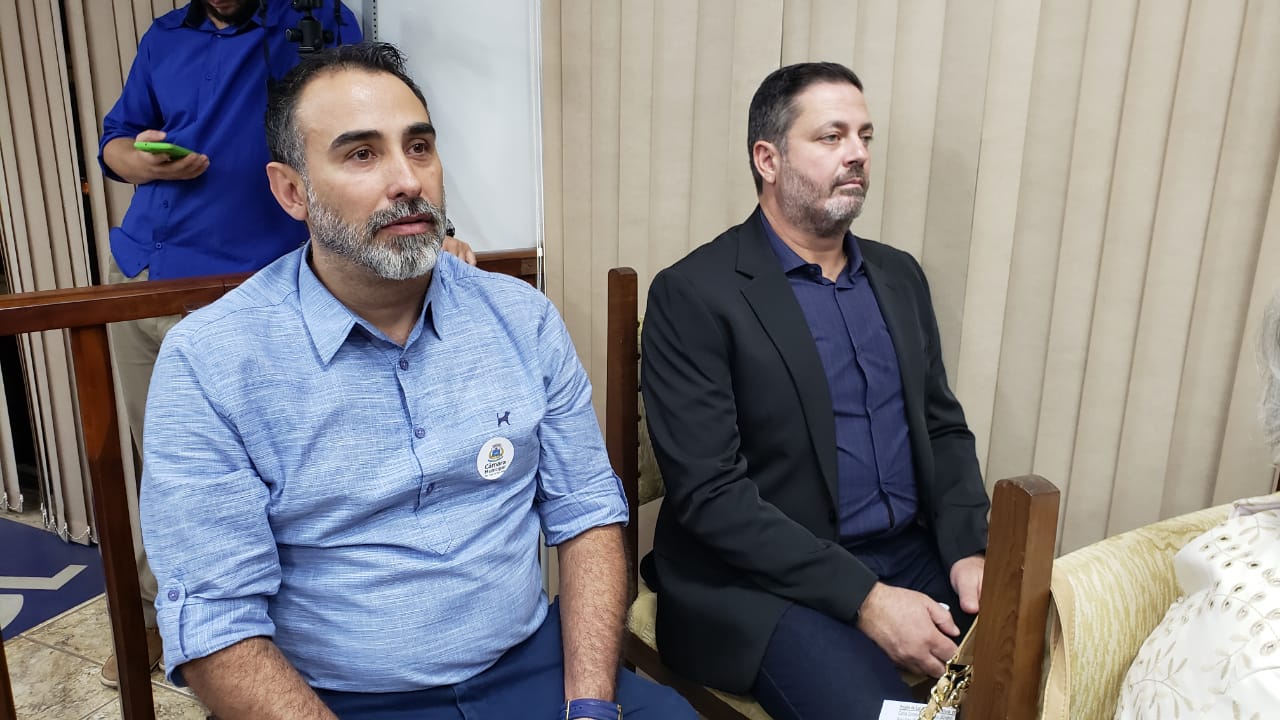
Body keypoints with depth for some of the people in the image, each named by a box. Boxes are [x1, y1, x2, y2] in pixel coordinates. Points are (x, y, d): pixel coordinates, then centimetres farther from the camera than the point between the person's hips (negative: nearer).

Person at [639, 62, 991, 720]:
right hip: (769, 575, -5)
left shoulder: (898, 276, 11)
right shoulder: (692, 294, -11)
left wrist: (967, 551, -3)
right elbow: (708, 491, -16)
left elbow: (942, 426, 14)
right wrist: (864, 598, -19)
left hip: (912, 554, 6)